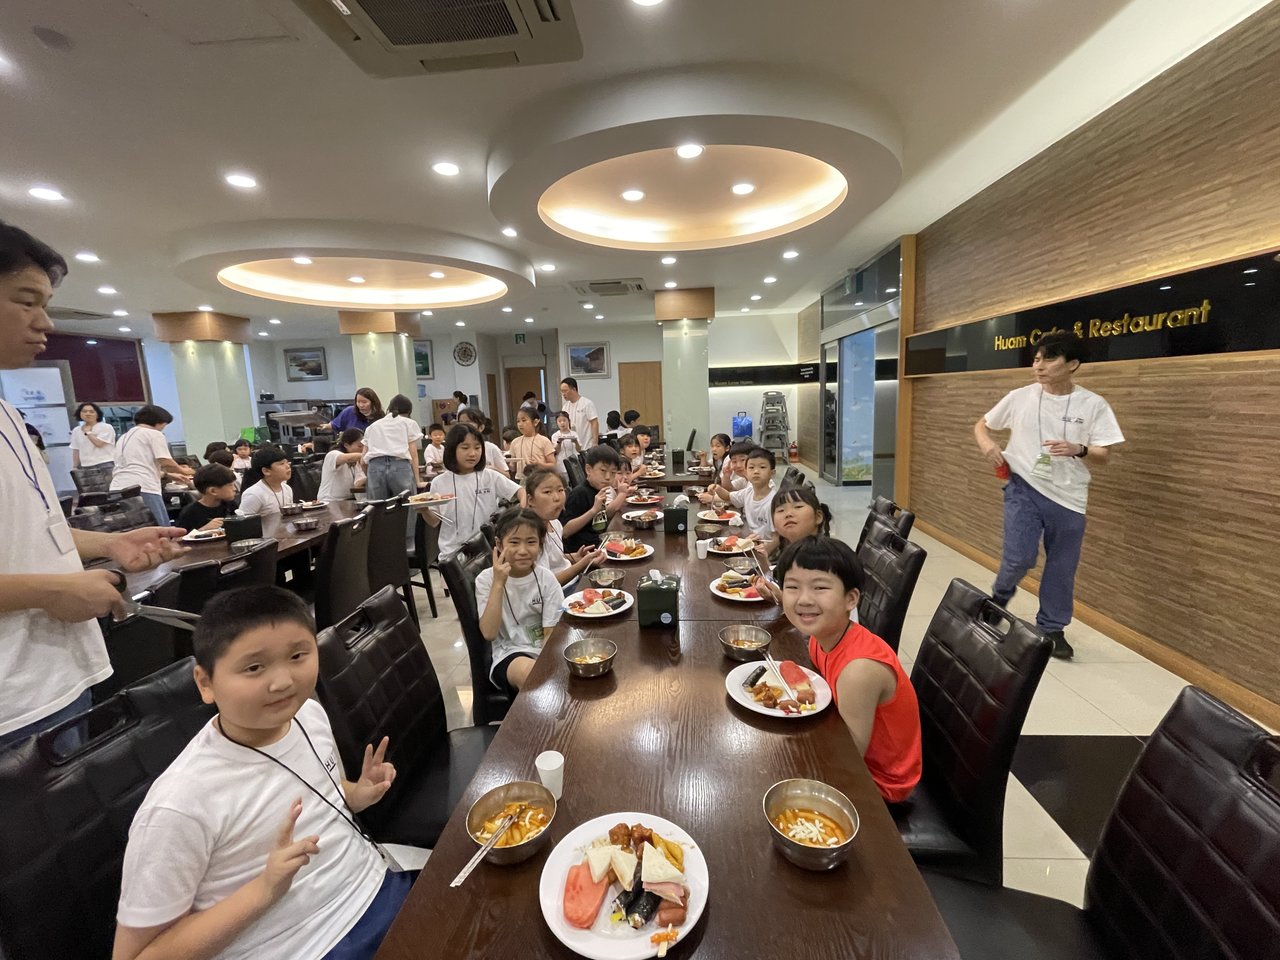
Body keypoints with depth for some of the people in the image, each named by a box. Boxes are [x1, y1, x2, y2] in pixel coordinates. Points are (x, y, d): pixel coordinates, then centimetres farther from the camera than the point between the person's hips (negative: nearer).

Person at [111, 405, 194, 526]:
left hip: (118, 490, 8)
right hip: (143, 489, -8)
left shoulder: (123, 438, 28)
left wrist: (168, 475, 33)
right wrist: (183, 471, 13)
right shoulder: (154, 434, 3)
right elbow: (166, 462, -6)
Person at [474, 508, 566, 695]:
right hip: (509, 655, -1)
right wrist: (498, 584, -21)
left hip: (547, 652, 1)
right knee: (526, 671, -34)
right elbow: (489, 634, -15)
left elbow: (551, 633, -3)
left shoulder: (546, 578, -4)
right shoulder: (486, 579, -5)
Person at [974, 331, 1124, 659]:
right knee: (1019, 557, -13)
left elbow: (1103, 456, -2)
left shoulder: (1094, 405, -4)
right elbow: (981, 425, 10)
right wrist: (987, 443, -12)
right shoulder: (1019, 397, -3)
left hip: (1068, 498, 1)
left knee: (1062, 568, 10)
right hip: (1024, 488, -1)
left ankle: (1052, 629, 30)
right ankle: (1000, 596, 21)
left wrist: (1078, 450, -24)